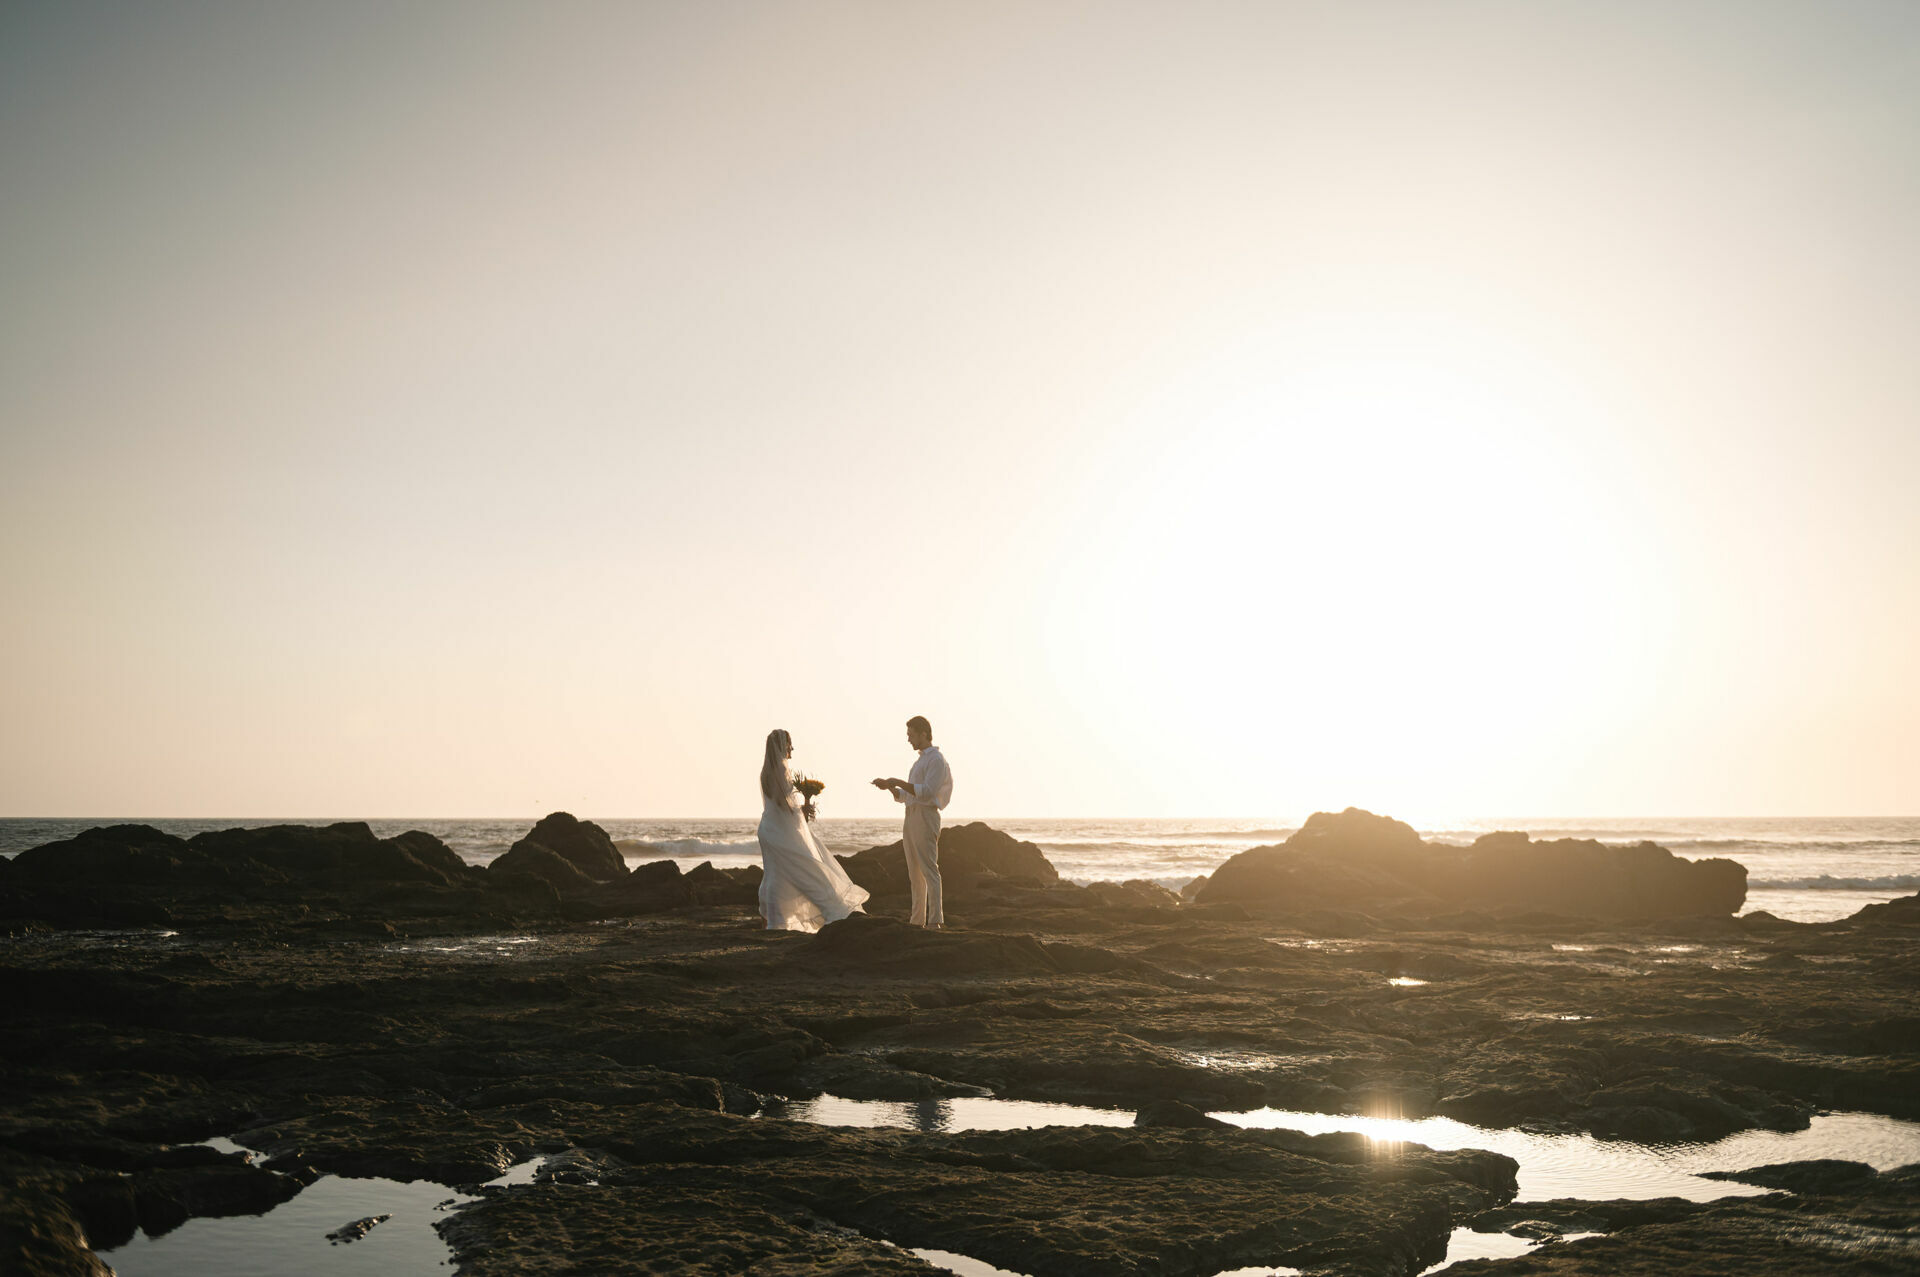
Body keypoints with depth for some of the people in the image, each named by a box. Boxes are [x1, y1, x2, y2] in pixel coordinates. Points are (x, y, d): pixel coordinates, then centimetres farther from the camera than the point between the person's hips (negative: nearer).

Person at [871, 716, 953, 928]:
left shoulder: (936, 759, -6)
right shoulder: (919, 761, 24)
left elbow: (927, 791, -19)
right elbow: (903, 796, 25)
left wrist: (898, 782, -15)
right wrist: (890, 787, 7)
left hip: (925, 816, -10)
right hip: (911, 817, 10)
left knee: (929, 869, -14)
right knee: (914, 872, 7)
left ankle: (935, 920, -18)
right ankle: (917, 920, 9)